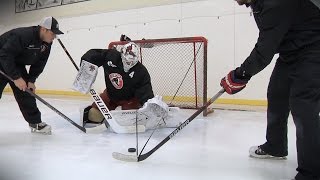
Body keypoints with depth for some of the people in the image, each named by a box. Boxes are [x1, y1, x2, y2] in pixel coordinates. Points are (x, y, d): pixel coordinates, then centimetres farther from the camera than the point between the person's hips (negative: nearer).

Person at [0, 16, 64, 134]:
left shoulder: (47, 43, -9)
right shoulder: (22, 35, -33)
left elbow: (39, 63, -2)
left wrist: (31, 80, -10)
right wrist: (16, 77, -33)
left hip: (17, 64, 7)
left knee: (26, 92, 2)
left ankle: (35, 122, 8)